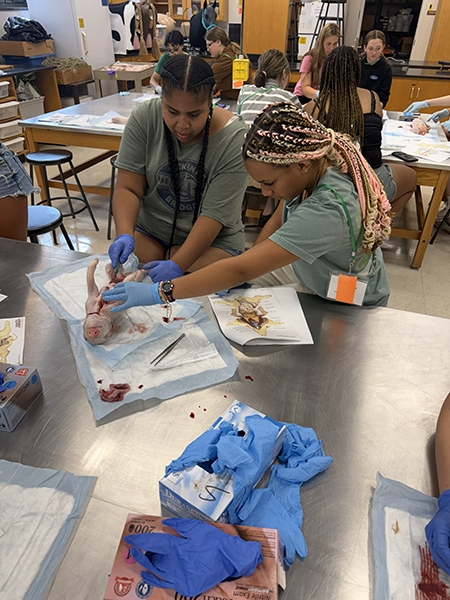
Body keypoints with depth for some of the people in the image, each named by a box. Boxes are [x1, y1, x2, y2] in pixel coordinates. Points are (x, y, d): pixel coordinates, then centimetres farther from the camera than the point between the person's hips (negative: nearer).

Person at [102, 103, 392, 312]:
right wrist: (249, 261, -17)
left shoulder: (327, 210, -41)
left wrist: (159, 292, -40)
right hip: (310, 275, 7)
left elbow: (241, 270, -43)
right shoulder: (314, 165, -17)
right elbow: (278, 221, -2)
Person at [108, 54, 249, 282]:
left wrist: (177, 265, -32)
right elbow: (128, 189, -10)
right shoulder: (144, 118, -10)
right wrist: (124, 235, -29)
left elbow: (214, 216, -21)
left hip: (212, 238, -2)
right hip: (148, 229, 3)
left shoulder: (233, 138, -18)